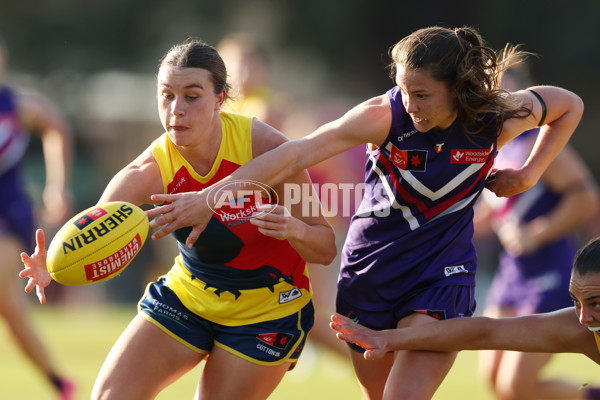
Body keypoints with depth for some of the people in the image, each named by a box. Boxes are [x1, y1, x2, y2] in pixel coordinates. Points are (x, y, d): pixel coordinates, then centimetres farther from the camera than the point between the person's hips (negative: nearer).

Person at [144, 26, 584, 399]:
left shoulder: (497, 117, -15)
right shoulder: (384, 116, -21)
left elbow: (570, 106, 6)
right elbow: (297, 154, -28)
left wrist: (527, 175, -3)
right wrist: (211, 197, -35)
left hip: (442, 275, -1)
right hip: (371, 267, 1)